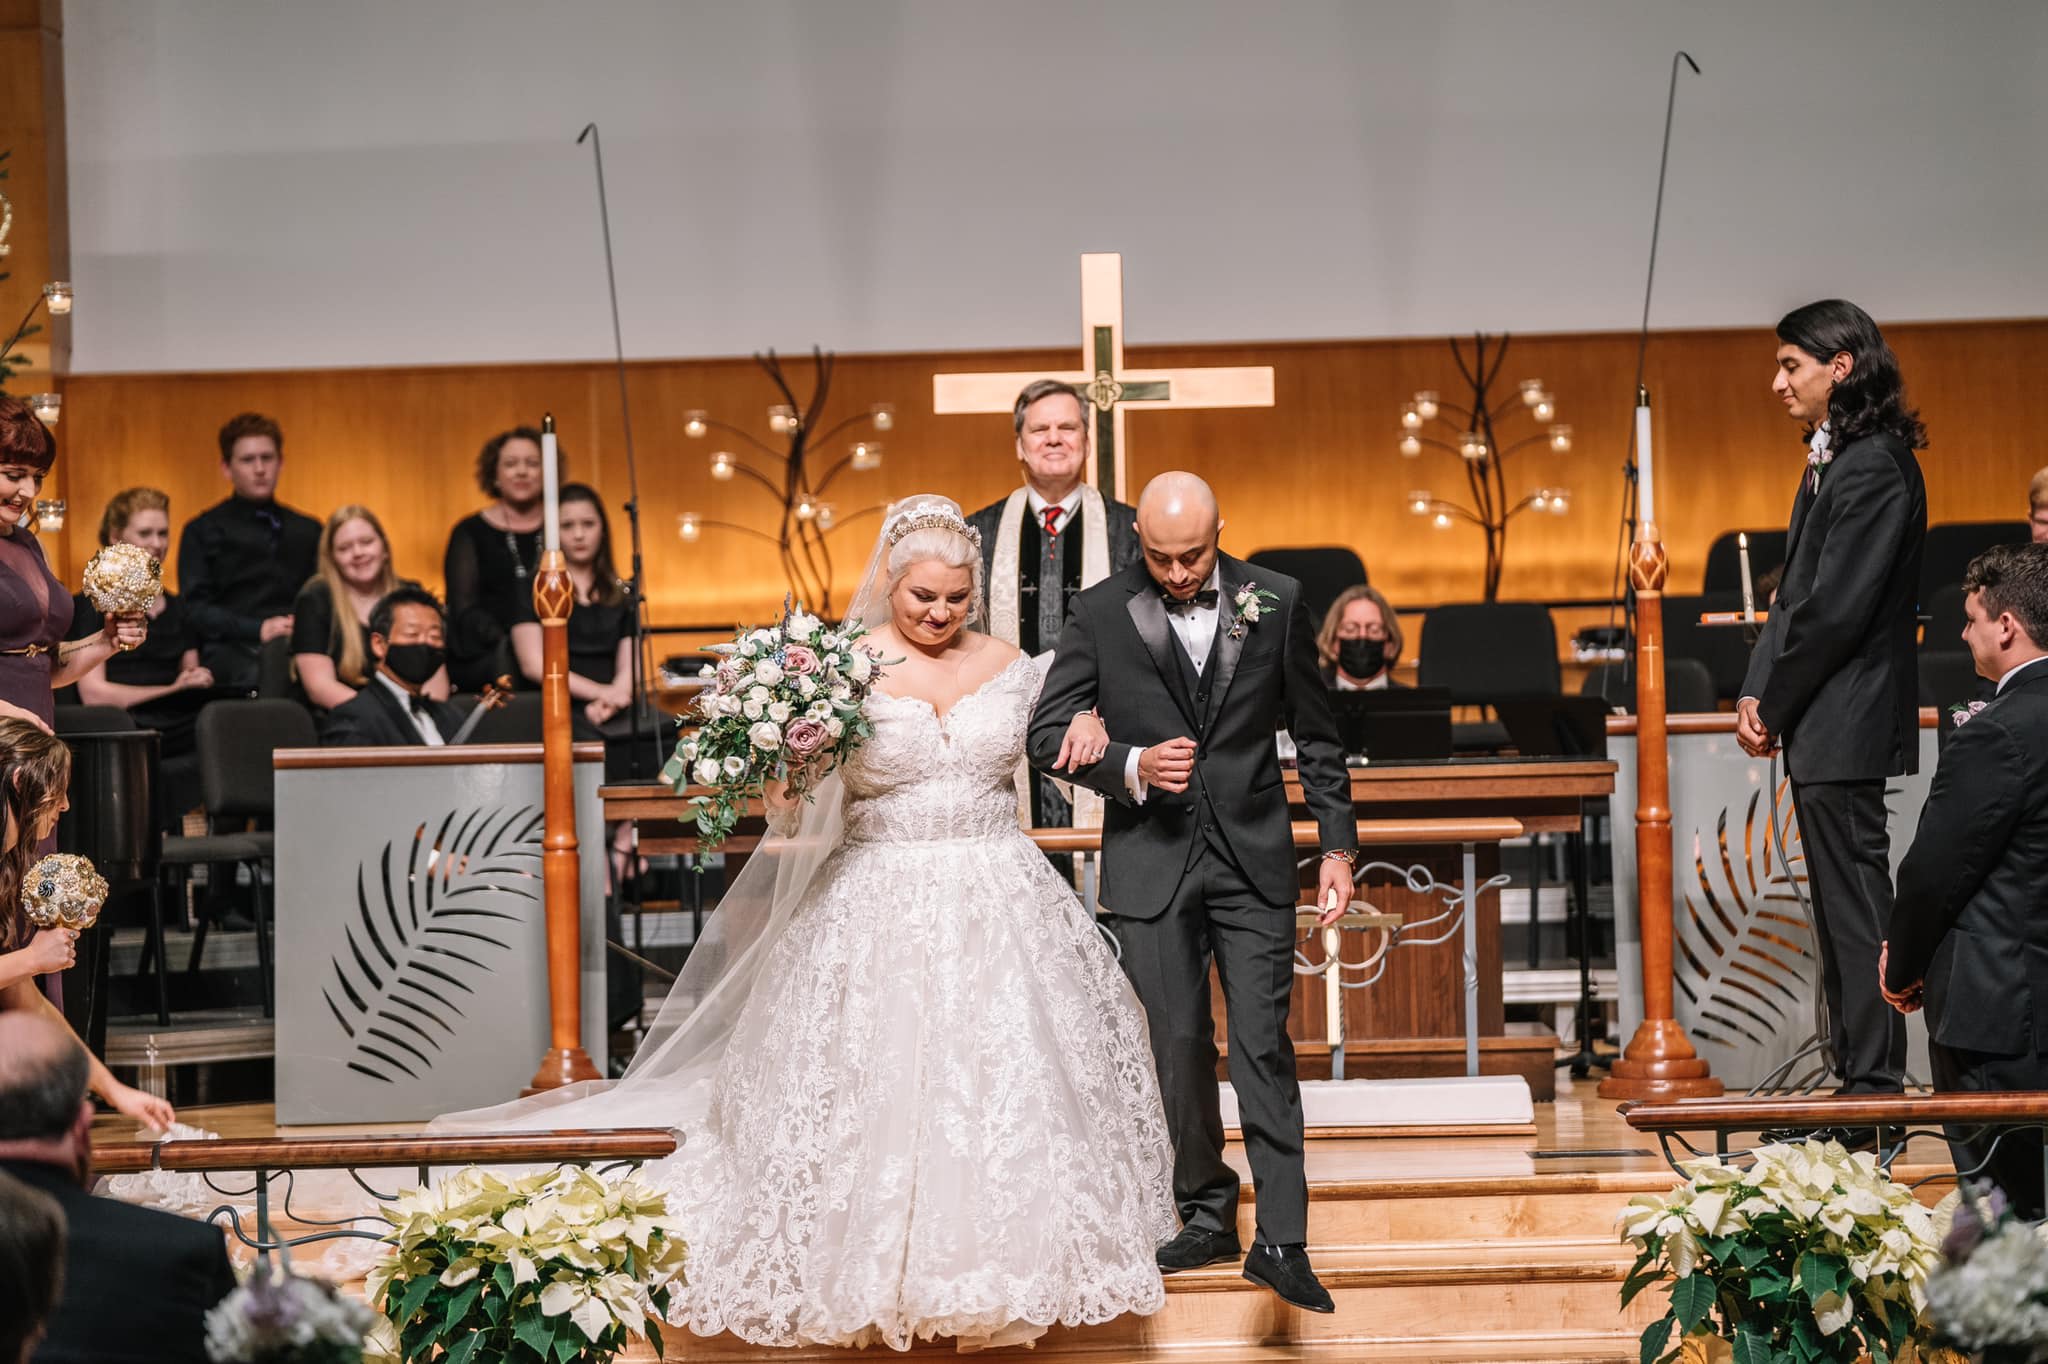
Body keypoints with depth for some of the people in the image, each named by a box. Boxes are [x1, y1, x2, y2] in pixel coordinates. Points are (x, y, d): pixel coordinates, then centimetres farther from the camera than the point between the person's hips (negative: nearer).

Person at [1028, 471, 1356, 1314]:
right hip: (1151, 860, 0)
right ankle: (1206, 1217, 20)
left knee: (1262, 1047, -4)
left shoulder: (1276, 603, 2)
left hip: (1253, 858, 0)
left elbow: (1315, 734, 8)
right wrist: (1130, 766, -17)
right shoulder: (1101, 614, -2)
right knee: (1179, 1047, 6)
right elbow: (1046, 734, 0)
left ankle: (1281, 1242, -4)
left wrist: (1338, 843, 4)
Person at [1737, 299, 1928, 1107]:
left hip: (1848, 724, -10)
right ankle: (1859, 1078, 20)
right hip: (1821, 730, 10)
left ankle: (1874, 1087, -2)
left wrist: (1774, 706, -12)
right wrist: (1758, 690, 5)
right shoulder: (1830, 461, 15)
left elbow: (1836, 608, -20)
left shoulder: (1873, 468, -17)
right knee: (1840, 903, 14)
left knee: (1855, 903, -6)